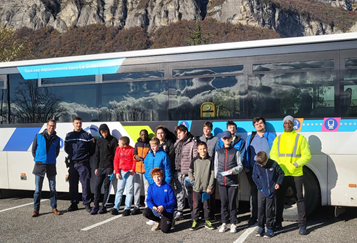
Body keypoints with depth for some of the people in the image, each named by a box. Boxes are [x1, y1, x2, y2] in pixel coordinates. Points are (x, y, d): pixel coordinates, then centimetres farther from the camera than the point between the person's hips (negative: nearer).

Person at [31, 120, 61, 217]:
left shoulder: (56, 139, 5)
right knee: (38, 189, 0)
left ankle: (54, 208, 15)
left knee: (53, 189, 6)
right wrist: (37, 159, 12)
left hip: (51, 165, 2)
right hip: (40, 165, -1)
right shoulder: (38, 136, 0)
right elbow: (33, 150, 9)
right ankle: (36, 209, 6)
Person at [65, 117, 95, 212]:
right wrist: (71, 155, 9)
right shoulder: (69, 135, 12)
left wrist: (87, 156, -1)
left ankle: (87, 203, 3)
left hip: (83, 164, -4)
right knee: (73, 184, 7)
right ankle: (74, 204, 17)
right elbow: (66, 148, 19)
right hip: (72, 163, 4)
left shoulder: (87, 135, 2)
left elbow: (92, 149, 3)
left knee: (85, 184, -5)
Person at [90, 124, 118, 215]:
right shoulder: (99, 140, 12)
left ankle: (104, 206, 6)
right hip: (100, 168, 4)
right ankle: (96, 206, 5)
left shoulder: (113, 140, -1)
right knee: (97, 186, 0)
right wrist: (96, 167, 8)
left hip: (109, 168, -4)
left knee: (106, 186, 0)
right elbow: (97, 155, 15)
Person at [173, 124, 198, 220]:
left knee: (189, 192, 1)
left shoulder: (192, 143, -5)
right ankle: (179, 211, 20)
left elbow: (195, 159, -10)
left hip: (186, 172, -6)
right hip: (177, 172, 6)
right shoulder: (177, 143, 16)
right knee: (179, 193, 12)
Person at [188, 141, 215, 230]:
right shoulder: (195, 160, 1)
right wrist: (192, 181, 0)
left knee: (207, 205, 8)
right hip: (196, 187, 1)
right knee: (196, 205, 5)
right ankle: (195, 221, 14)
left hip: (206, 188, -1)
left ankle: (207, 221, 21)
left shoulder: (210, 160, -2)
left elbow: (212, 174, -3)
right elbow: (190, 171, 11)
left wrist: (210, 187, -6)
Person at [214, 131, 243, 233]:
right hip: (221, 181, 2)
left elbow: (240, 166, 4)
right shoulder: (218, 152, 13)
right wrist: (216, 177, 7)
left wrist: (233, 170, -14)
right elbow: (216, 166, 14)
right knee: (223, 202, 5)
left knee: (232, 203, 1)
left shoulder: (235, 152, 5)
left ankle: (233, 223, 10)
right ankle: (224, 223, 13)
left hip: (233, 181, -2)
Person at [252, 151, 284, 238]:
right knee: (260, 208, 2)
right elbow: (254, 177, 4)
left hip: (271, 191, -2)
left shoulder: (273, 164, -9)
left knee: (269, 210, 1)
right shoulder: (256, 165, -5)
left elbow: (281, 173, 4)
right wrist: (260, 186, -3)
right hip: (262, 191, 2)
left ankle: (270, 229, 10)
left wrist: (278, 183, -5)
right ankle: (261, 228, 13)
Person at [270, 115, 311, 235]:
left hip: (296, 174, -3)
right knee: (279, 198, 9)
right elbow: (273, 154, 9)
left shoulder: (300, 138, 2)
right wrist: (278, 166, -9)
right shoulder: (278, 139, 12)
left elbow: (307, 155, -2)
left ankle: (302, 224, 9)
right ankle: (278, 223, 21)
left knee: (299, 198, 2)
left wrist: (295, 165, -16)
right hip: (281, 174, 3)